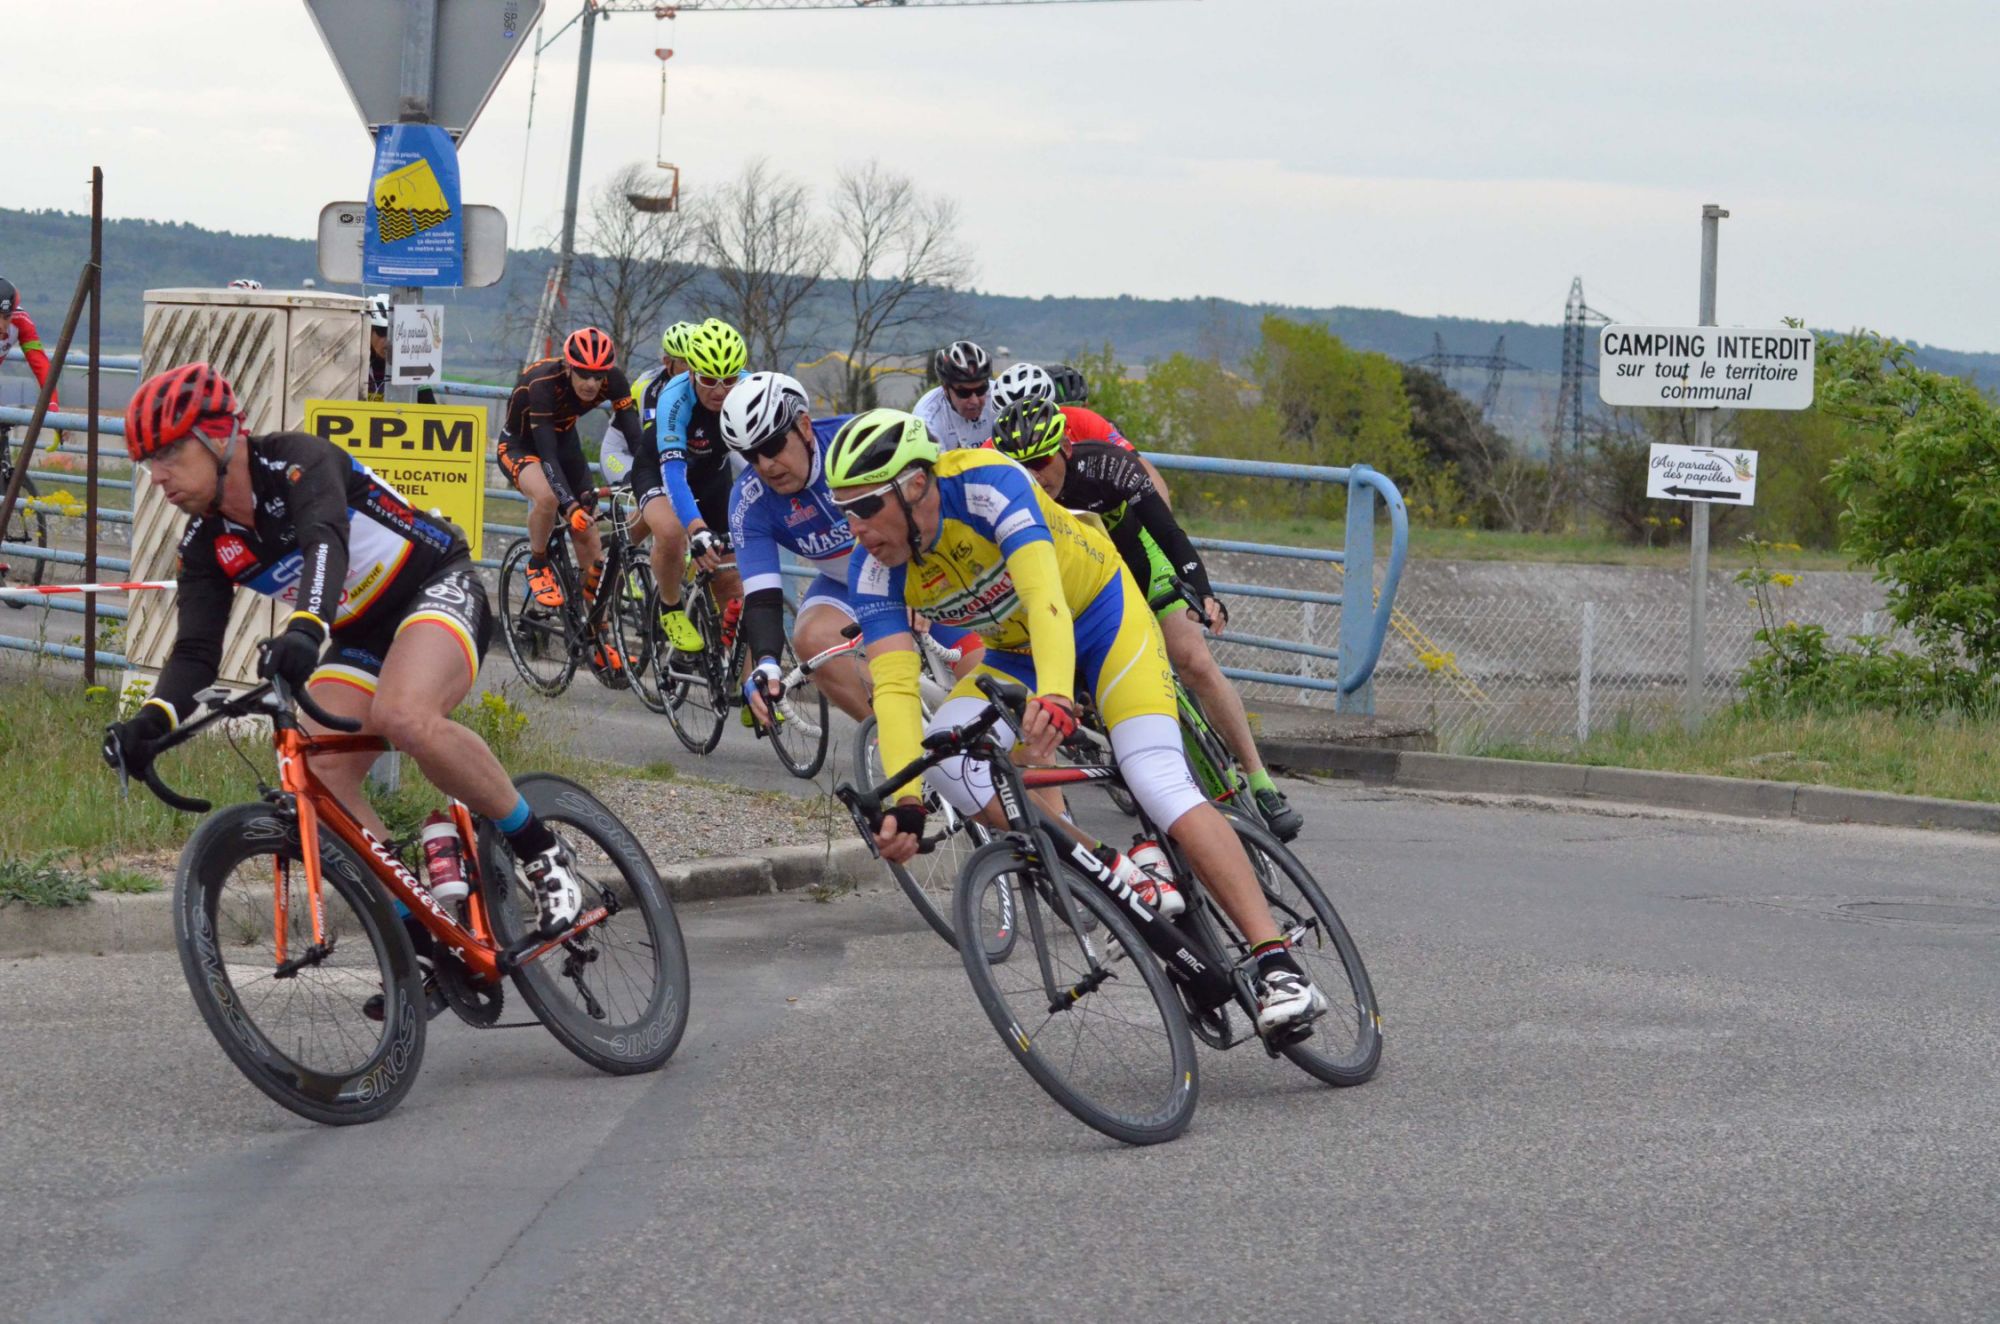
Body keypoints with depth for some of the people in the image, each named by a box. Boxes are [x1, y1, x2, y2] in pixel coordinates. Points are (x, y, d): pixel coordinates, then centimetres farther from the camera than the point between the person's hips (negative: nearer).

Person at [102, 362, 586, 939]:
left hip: (438, 589, -7)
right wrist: (151, 721, -29)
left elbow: (326, 544, -40)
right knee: (316, 776, -16)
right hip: (363, 640, 7)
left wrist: (304, 629, -60)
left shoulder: (295, 461, -21)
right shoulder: (207, 545, -1)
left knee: (404, 717, -36)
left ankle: (542, 854, -20)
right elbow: (196, 651, -8)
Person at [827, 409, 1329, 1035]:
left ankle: (1279, 966, -25)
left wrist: (1056, 696, -62)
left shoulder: (987, 483, -32)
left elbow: (1044, 594, -44)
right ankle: (1117, 876, -19)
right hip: (1014, 653, 5)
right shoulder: (874, 570, -19)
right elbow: (894, 686, -25)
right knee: (945, 754, -24)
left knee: (1161, 785, -22)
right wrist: (905, 804, -39)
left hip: (1099, 615, -5)